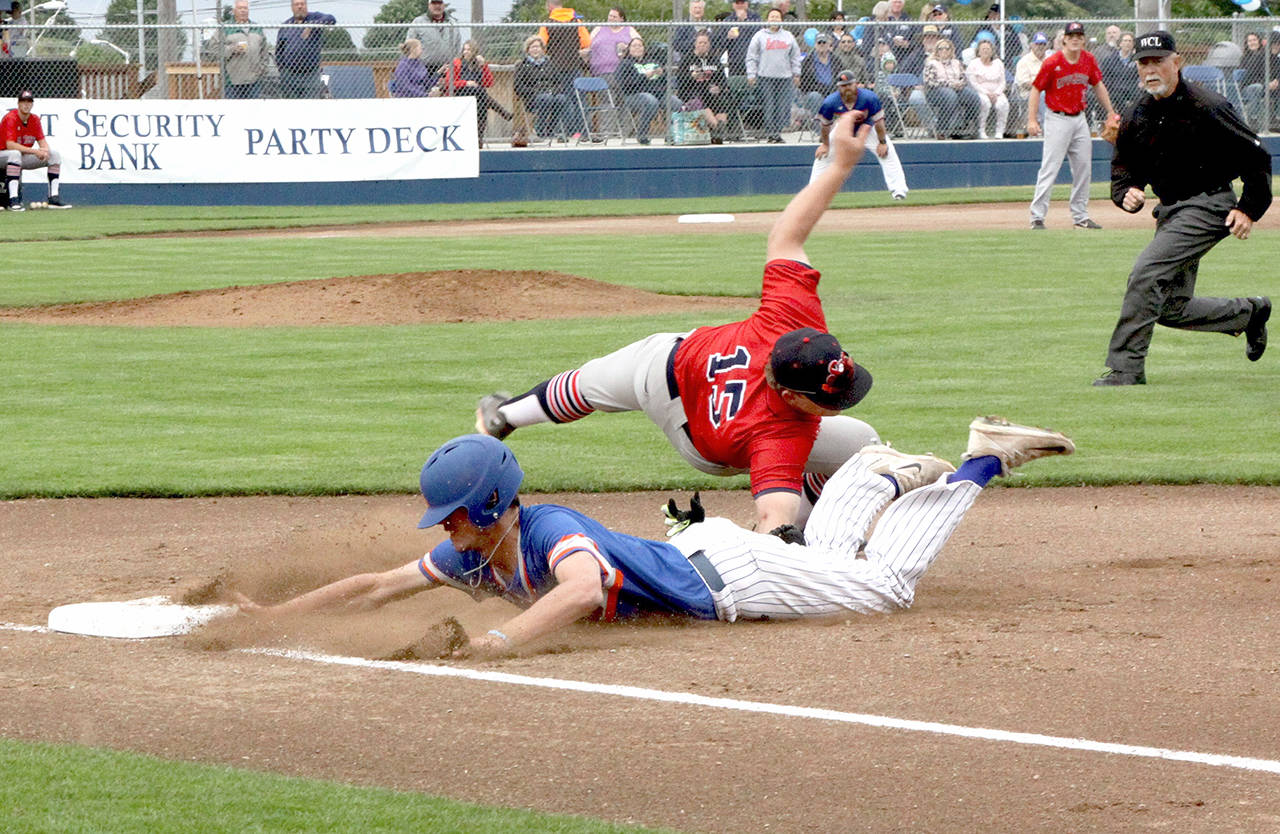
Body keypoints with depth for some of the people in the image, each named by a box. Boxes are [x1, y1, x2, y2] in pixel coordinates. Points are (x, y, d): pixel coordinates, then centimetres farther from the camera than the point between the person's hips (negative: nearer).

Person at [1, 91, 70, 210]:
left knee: (54, 154, -5)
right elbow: (10, 145, -31)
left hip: (24, 159, 7)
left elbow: (42, 141, -1)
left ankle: (54, 198, -9)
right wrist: (34, 151, -36)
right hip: (4, 156, -7)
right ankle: (14, 201, -46)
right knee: (15, 154, -41)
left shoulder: (35, 119, 2)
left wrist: (45, 150, -27)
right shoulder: (10, 118, -20)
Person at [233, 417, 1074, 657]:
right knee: (822, 557, 31)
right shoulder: (472, 554, -10)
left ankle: (981, 465, 15)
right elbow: (378, 587, -2)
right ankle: (880, 474, 49)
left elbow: (584, 589, -57)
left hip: (727, 575, -7)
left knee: (888, 585, 2)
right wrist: (276, 615, -9)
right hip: (690, 555, 7)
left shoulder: (550, 532, -35)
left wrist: (505, 639, -69)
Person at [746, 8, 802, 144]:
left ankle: (778, 131, 4)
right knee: (769, 107, -6)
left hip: (785, 77, 2)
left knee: (784, 106, -5)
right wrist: (751, 74, -1)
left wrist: (796, 74, 14)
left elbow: (795, 56, 19)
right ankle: (771, 133, -2)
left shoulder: (788, 36, 14)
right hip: (765, 77, -2)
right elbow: (751, 57, 6)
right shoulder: (759, 36, 6)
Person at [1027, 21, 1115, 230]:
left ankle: (1080, 217, 18)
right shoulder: (1052, 63, -12)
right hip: (1057, 120, -6)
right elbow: (1036, 90, -8)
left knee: (1083, 168, 9)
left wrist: (1110, 112, 16)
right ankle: (1037, 217, -8)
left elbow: (1098, 85, 16)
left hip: (1079, 119, 6)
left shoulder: (1088, 60, 3)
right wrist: (1032, 120, -15)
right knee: (1050, 168, -10)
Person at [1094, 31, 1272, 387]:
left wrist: (1249, 209, -15)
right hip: (1170, 211, 8)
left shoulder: (1207, 109, -16)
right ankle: (1250, 312, 33)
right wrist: (1127, 191, -7)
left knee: (1147, 272, -23)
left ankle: (1126, 367, -17)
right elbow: (1123, 166, 15)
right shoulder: (1138, 115, 3)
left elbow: (1257, 157, -10)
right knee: (1173, 310, 9)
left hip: (1209, 207, -8)